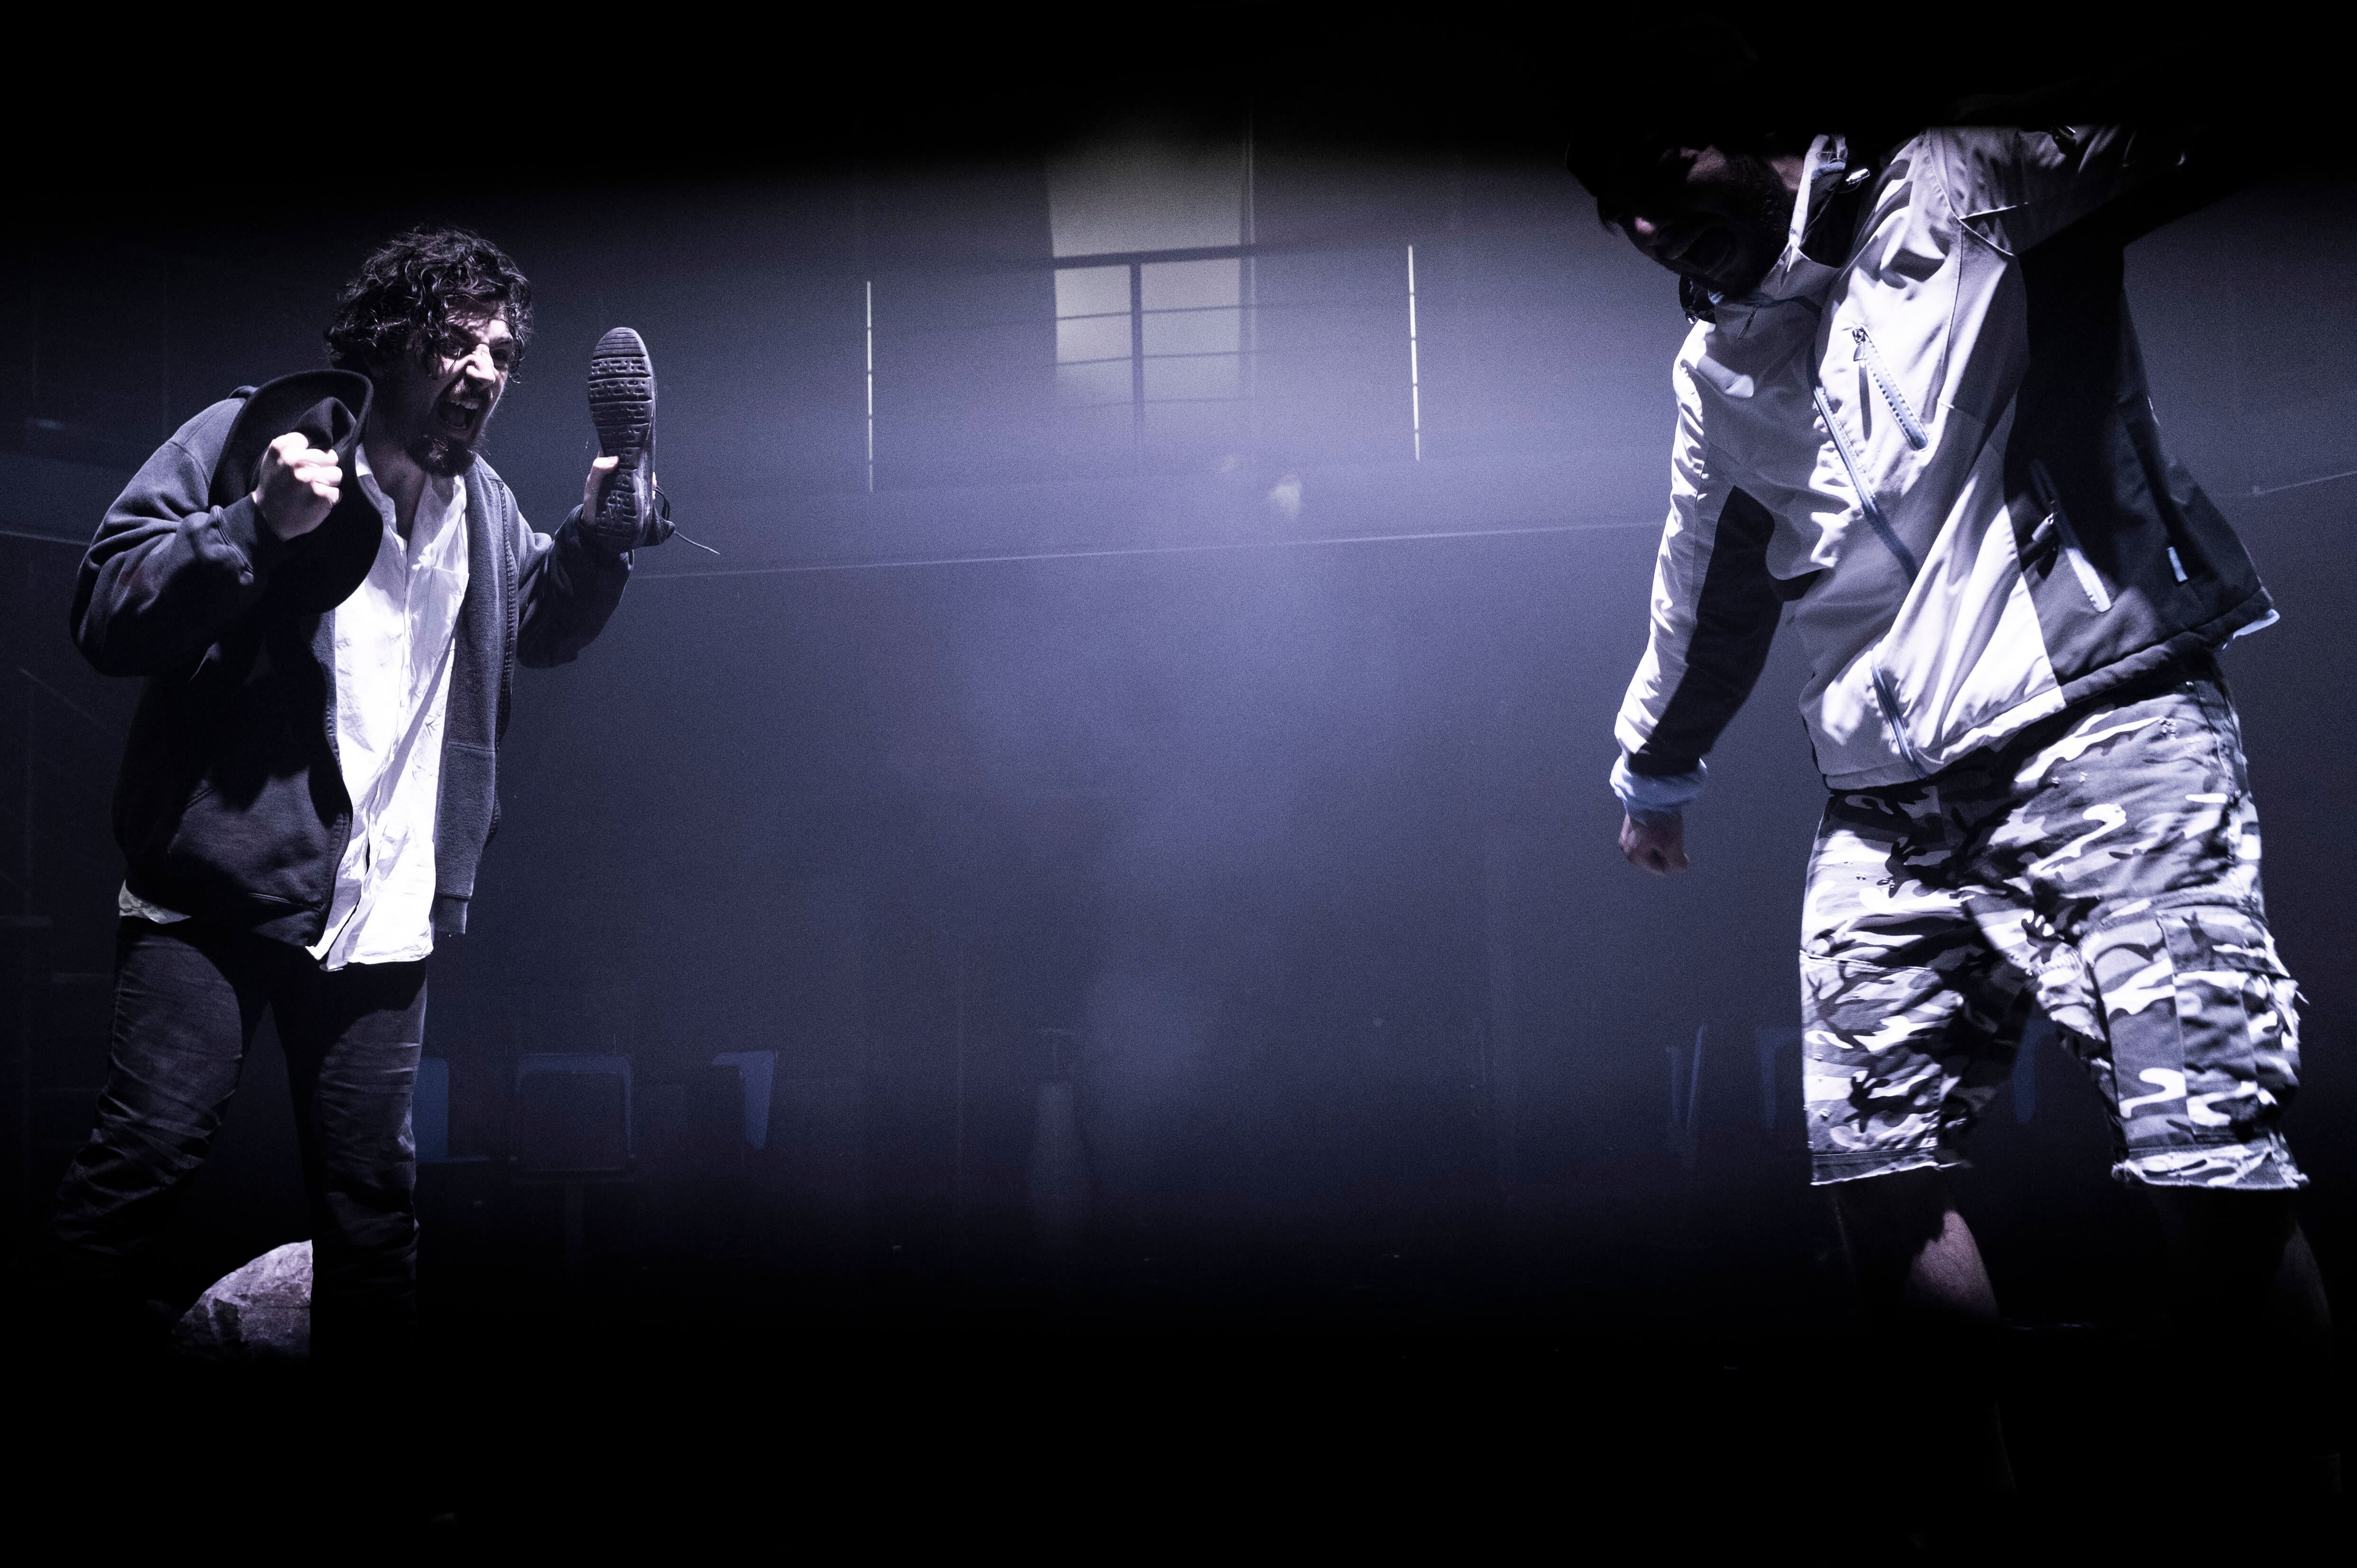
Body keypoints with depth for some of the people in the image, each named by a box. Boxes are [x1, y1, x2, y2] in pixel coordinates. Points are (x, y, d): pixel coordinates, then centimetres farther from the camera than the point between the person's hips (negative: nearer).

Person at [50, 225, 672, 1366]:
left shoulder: (484, 508, 13)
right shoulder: (250, 437, -5)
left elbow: (542, 624, 32)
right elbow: (106, 617, -10)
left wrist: (606, 524, 13)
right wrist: (260, 526, -24)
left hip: (385, 910, 5)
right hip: (222, 882, -5)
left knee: (371, 1191, 9)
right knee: (148, 1150, -10)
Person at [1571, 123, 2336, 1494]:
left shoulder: (1968, 189, 0)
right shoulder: (1719, 369, 19)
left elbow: (2189, 147, -14)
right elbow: (1710, 585, 32)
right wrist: (1655, 769, 41)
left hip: (2104, 732, -6)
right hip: (1888, 815, 6)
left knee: (2215, 1168, -13)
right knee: (1876, 1173, -2)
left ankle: (2311, 1480, 1)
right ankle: (1983, 1485, 13)